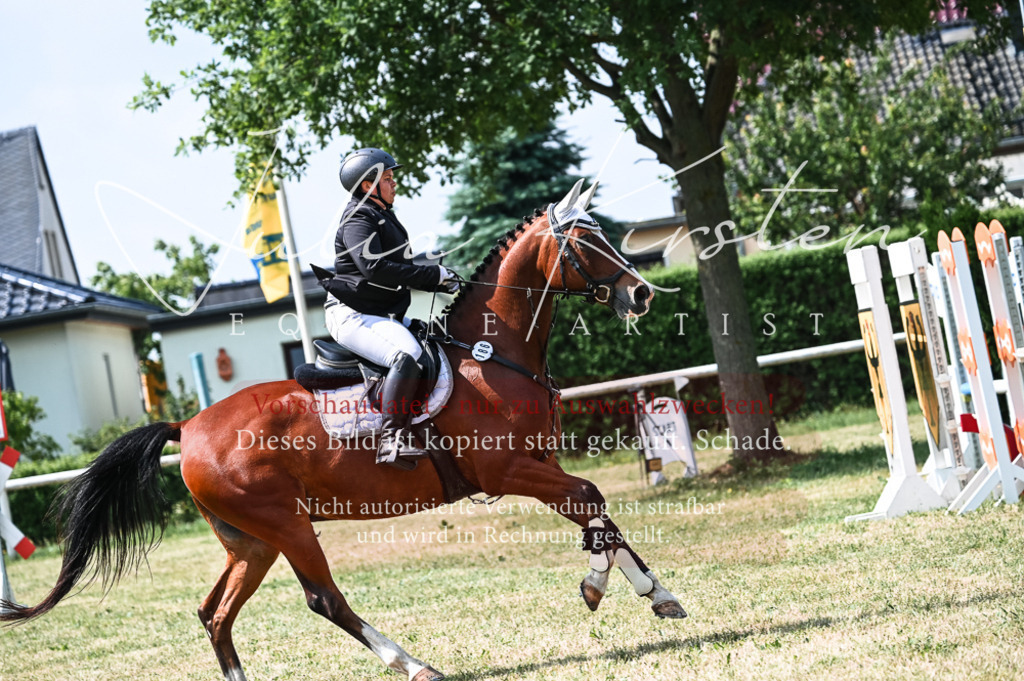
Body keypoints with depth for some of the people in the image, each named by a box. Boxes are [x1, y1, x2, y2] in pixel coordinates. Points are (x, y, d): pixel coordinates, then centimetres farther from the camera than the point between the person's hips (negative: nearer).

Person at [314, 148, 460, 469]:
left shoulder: (383, 217, 22)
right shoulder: (359, 219, -10)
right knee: (408, 355, -33)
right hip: (353, 315, -11)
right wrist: (435, 275, -21)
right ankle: (392, 441, -40)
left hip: (386, 314, 11)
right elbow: (376, 268, -25)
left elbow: (398, 268, 27)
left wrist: (441, 281, 11)